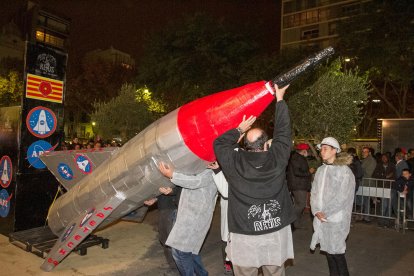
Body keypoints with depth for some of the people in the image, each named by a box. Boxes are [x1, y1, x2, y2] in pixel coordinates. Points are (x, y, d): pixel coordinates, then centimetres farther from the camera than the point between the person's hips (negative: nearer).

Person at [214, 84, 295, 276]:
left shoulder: (234, 163, -10)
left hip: (244, 236, -1)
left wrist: (239, 130, 13)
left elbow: (219, 143, 8)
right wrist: (280, 99, 14)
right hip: (276, 233, 2)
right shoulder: (277, 159, -8)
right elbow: (283, 132, 5)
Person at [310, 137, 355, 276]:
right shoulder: (320, 170, 9)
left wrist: (325, 213, -13)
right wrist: (316, 211, -6)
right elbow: (314, 192, 8)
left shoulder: (344, 170, -8)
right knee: (328, 250, 12)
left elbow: (343, 197, -13)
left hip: (336, 218, -5)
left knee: (336, 252, 0)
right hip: (321, 218, 5)